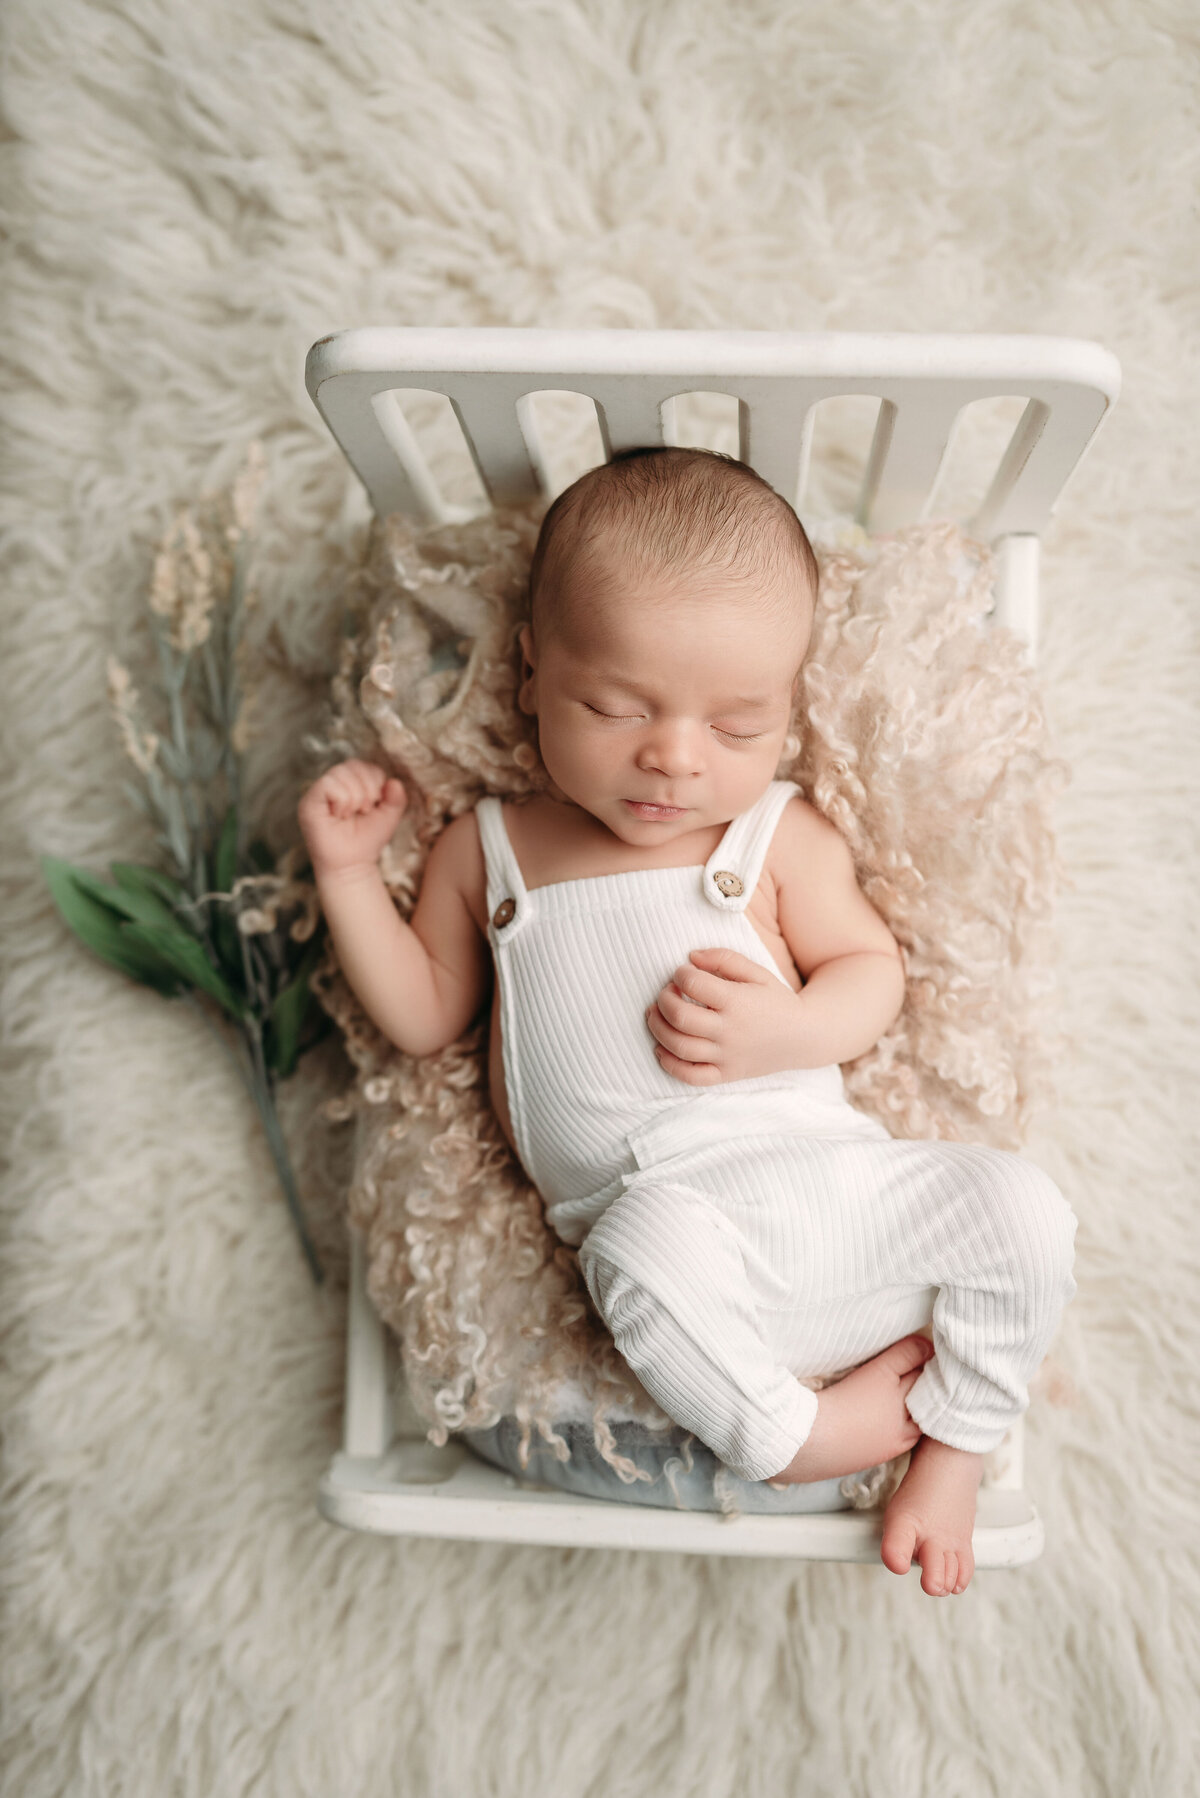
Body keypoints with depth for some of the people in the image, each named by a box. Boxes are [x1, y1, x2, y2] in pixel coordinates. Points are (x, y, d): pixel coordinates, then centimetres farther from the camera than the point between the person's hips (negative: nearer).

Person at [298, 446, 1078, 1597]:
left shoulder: (781, 836, 8)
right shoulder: (485, 851, 11)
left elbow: (874, 971, 9)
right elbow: (424, 1017, 13)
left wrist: (785, 1029, -13)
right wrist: (347, 871, 3)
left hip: (823, 1171, 3)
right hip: (654, 1212, -2)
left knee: (1017, 1203, -16)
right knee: (648, 1242, -36)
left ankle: (951, 1449, 9)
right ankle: (799, 1434, -9)